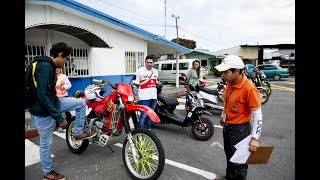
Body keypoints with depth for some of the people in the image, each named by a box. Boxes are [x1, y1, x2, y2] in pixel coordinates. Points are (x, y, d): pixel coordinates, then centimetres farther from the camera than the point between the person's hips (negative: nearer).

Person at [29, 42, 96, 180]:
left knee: (81, 103, 8)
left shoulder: (48, 65, 7)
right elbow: (42, 96, -30)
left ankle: (78, 132, 17)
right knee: (46, 144, 7)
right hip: (43, 112, -9)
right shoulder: (45, 67, -25)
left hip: (52, 103, 9)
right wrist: (58, 117, -26)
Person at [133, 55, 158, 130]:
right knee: (144, 115, -6)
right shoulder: (140, 71, -6)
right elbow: (136, 84, -6)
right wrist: (143, 90, -3)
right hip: (144, 97, -6)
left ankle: (148, 128, 29)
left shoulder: (155, 71, 14)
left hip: (153, 96, 7)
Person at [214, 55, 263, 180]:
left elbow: (257, 115, -22)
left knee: (239, 161, 10)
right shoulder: (230, 83, -3)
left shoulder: (249, 88, -26)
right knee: (229, 156, 27)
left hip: (240, 129, -8)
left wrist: (255, 138, -21)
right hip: (227, 126, 8)